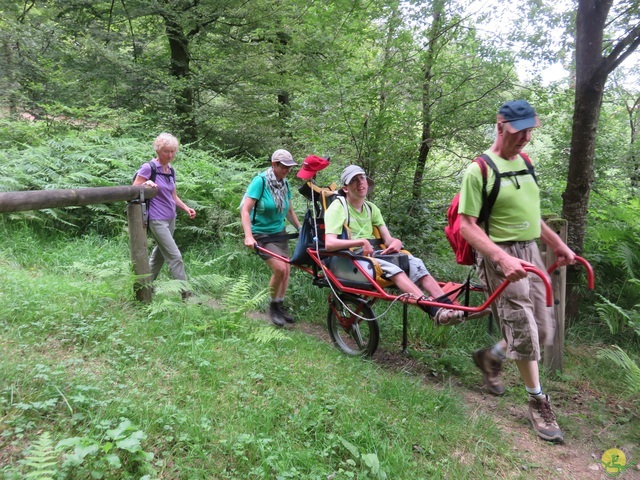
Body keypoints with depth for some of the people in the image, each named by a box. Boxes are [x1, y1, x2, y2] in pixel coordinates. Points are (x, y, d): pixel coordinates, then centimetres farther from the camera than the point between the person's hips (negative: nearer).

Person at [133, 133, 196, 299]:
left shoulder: (171, 171, 11)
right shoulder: (148, 168, -10)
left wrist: (186, 208, 3)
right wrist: (146, 184, -26)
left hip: (170, 218, 8)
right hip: (157, 220, -8)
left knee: (159, 254, 15)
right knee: (175, 256, -9)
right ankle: (185, 293, -4)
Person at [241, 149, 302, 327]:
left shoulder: (285, 184, 3)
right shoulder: (260, 181, -17)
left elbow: (289, 211, 14)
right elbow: (245, 210, -21)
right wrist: (248, 236, -30)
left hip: (279, 233, 7)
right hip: (261, 235, -7)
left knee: (286, 270, 6)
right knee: (280, 268, -19)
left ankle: (281, 307, 23)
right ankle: (273, 306, 2)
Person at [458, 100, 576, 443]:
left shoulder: (524, 162, 11)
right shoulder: (478, 170, -13)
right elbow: (467, 225, -17)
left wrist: (557, 244, 21)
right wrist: (502, 258, -27)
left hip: (530, 251, 8)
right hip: (500, 255, -8)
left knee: (541, 331, 11)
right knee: (523, 329, -3)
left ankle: (490, 357, 35)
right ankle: (538, 402, 15)